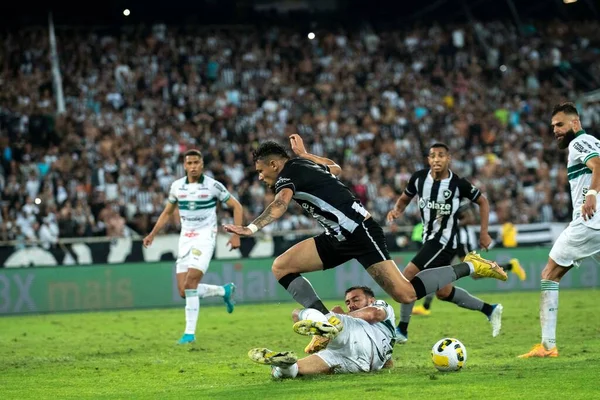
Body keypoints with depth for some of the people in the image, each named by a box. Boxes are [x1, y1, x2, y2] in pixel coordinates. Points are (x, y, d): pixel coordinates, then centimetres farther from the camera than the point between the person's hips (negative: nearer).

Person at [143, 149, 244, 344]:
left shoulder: (213, 186, -7)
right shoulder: (177, 186, 5)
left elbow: (236, 206, 1)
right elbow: (167, 212, 20)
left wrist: (236, 234, -7)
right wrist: (152, 234, 12)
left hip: (205, 237, -5)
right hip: (185, 239, 5)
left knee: (190, 285, -20)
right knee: (184, 291, 1)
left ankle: (190, 332, -12)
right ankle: (224, 291, 26)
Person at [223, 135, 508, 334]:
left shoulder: (289, 174, -11)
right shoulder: (302, 166, 15)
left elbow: (280, 205, -33)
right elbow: (335, 168, 36)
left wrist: (251, 229, -47)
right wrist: (304, 153, 44)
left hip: (359, 232, -10)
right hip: (340, 237, 10)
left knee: (405, 294, -16)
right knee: (281, 268, 1)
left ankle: (469, 267, 2)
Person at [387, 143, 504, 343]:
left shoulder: (458, 183, -14)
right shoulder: (419, 178, -3)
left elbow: (483, 201, 2)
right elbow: (405, 198, 14)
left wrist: (484, 232, -1)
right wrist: (397, 210, -8)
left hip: (445, 239, -7)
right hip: (430, 237, 7)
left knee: (409, 275, -17)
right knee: (443, 291, 14)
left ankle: (402, 329, -8)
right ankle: (489, 309, 30)